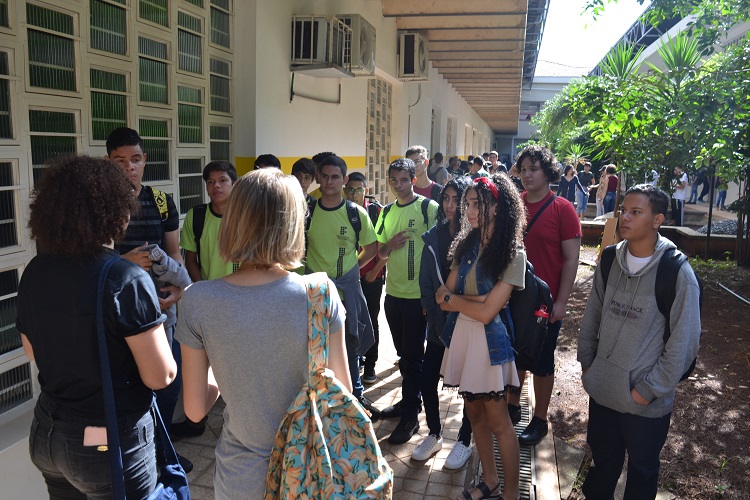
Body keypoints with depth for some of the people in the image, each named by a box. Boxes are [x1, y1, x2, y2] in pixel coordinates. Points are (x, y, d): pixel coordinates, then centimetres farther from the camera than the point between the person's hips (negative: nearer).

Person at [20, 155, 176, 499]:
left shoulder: (33, 273, -4)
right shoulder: (127, 280, -23)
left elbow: (32, 352, 12)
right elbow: (160, 376, -20)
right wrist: (154, 323, -1)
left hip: (45, 435, 6)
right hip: (110, 444, -6)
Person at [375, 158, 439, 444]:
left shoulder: (429, 207, -9)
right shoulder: (387, 212, 9)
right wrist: (390, 245, -9)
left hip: (418, 293, -6)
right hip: (393, 292, 6)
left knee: (413, 356, 2)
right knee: (403, 353, 18)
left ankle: (410, 416, 13)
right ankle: (408, 401, 34)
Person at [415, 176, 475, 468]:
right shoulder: (433, 237, 1)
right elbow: (426, 282, 3)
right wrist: (436, 320, -3)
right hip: (440, 325, 4)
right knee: (426, 381, 6)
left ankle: (464, 441, 31)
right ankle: (434, 435, 30)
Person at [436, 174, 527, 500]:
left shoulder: (513, 254, -15)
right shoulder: (467, 244, 3)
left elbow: (486, 312, -19)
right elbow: (443, 295, 0)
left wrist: (452, 298, -6)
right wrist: (474, 300, -15)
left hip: (489, 340, -6)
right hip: (462, 334, 6)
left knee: (498, 422, 7)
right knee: (474, 413, 18)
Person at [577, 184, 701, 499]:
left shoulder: (678, 273, -17)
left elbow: (684, 343, -15)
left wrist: (650, 389, -13)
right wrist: (586, 361, 8)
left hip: (646, 402, -4)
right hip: (602, 390, 4)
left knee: (641, 472, 19)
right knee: (602, 460, 24)